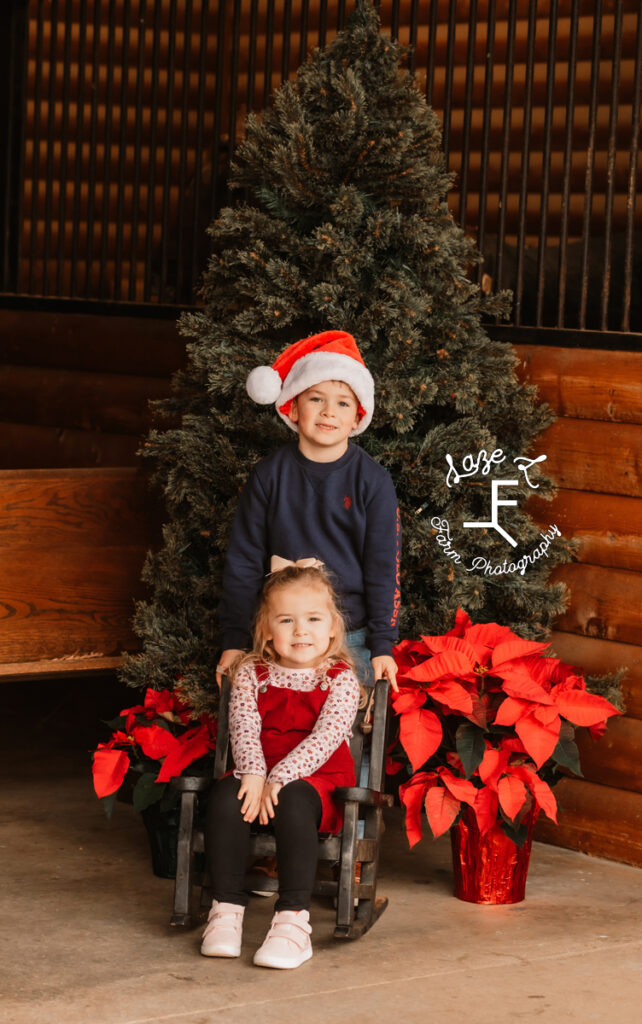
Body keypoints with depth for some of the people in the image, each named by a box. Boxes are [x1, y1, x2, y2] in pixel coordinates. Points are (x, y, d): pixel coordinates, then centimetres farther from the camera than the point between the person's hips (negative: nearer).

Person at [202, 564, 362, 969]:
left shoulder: (341, 679, -1)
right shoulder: (251, 673, 9)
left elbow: (327, 736, -14)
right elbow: (244, 727, -5)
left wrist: (279, 779, -25)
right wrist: (253, 774, -26)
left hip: (319, 778, -3)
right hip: (260, 773, 3)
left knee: (293, 801, -37)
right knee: (226, 795, -30)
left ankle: (293, 919, -40)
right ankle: (227, 908, -25)